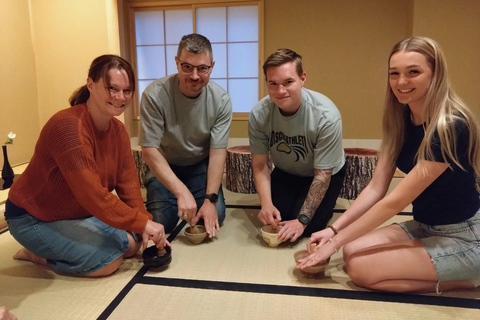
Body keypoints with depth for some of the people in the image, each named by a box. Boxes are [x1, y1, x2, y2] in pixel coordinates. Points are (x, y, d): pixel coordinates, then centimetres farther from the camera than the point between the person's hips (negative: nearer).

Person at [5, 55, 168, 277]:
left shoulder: (118, 130, -3)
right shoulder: (68, 126, -31)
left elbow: (128, 183, -6)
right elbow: (92, 195, -35)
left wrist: (145, 225, -18)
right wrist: (142, 223, -32)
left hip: (79, 213, 9)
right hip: (33, 218, -8)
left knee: (132, 244, 0)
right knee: (109, 259, -20)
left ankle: (49, 248, 15)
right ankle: (36, 253, 3)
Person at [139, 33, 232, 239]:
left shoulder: (221, 100, -18)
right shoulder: (155, 95, -26)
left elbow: (218, 152, -16)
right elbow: (149, 151, -25)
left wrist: (210, 199, -26)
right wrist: (182, 192, -33)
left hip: (200, 166, 2)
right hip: (164, 166, -1)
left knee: (215, 216, -15)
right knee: (160, 222, -15)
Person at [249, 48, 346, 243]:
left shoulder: (326, 116, -34)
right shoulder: (259, 113, -25)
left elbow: (322, 175, -25)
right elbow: (260, 164, -14)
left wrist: (302, 220, -28)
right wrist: (266, 203, -29)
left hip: (324, 174, -3)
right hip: (285, 173, 3)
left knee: (307, 228, -17)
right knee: (271, 220, -12)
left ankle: (321, 205, 16)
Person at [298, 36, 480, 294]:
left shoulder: (451, 127, -26)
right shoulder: (401, 119, -1)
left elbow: (395, 201, -26)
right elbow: (376, 188, -2)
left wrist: (336, 241, -20)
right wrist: (334, 229, -10)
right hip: (423, 227, 8)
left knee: (361, 268, -17)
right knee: (352, 251, -8)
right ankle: (447, 274, 7)